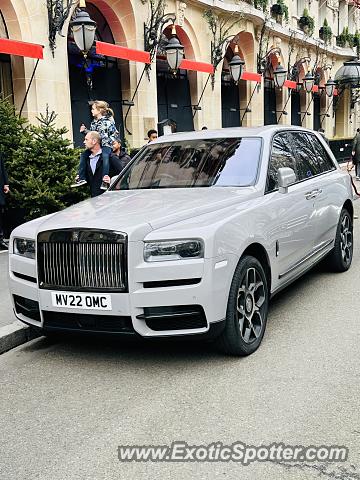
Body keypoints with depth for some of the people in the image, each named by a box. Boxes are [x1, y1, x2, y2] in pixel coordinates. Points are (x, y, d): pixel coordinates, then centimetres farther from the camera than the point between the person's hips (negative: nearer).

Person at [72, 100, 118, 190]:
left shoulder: (108, 121, -6)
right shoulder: (93, 122, 14)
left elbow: (115, 133, -5)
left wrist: (108, 141, -17)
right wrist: (84, 131, 7)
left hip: (106, 145, -8)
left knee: (105, 156, -36)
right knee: (83, 155, -5)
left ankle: (105, 180, -38)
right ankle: (81, 178, -1)